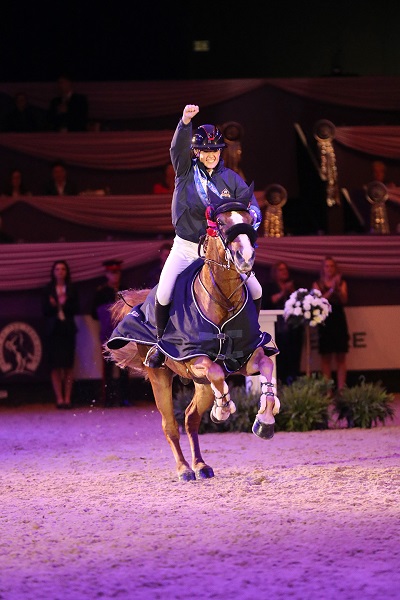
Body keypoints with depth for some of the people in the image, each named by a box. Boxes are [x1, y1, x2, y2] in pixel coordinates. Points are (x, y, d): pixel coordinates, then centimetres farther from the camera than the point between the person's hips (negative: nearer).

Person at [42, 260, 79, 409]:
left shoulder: (71, 289, 8)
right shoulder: (48, 290, 7)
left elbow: (76, 309, 2)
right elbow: (44, 311, 3)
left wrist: (65, 304, -15)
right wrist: (52, 305, -16)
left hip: (68, 329, 0)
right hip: (53, 329, 0)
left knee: (68, 365, -2)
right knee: (55, 365, -5)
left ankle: (67, 398, -1)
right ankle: (59, 398, -3)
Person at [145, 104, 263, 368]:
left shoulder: (231, 178, 2)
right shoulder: (185, 169, -1)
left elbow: (251, 205, -2)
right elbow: (178, 146, -20)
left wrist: (251, 217, -26)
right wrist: (185, 122, -39)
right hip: (185, 247, -2)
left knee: (255, 291, -6)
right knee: (163, 296, -18)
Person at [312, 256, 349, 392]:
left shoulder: (342, 283, 9)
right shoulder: (318, 284, 7)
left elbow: (344, 300, -5)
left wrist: (338, 288, -23)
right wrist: (330, 290, -21)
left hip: (339, 321, 1)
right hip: (325, 323, -1)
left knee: (341, 357, -2)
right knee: (326, 357, -1)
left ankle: (341, 390, -4)